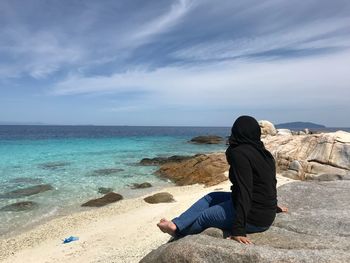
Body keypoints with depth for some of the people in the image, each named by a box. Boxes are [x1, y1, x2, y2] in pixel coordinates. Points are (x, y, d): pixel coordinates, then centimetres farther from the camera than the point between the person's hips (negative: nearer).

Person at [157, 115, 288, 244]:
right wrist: (272, 206, 34)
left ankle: (178, 229, 31)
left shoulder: (240, 153, -19)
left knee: (204, 217, 8)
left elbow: (244, 191, -25)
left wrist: (239, 230, -24)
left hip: (252, 217, -9)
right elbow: (270, 183, 17)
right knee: (211, 197, 14)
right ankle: (177, 225, 14)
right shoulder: (264, 153, 7)